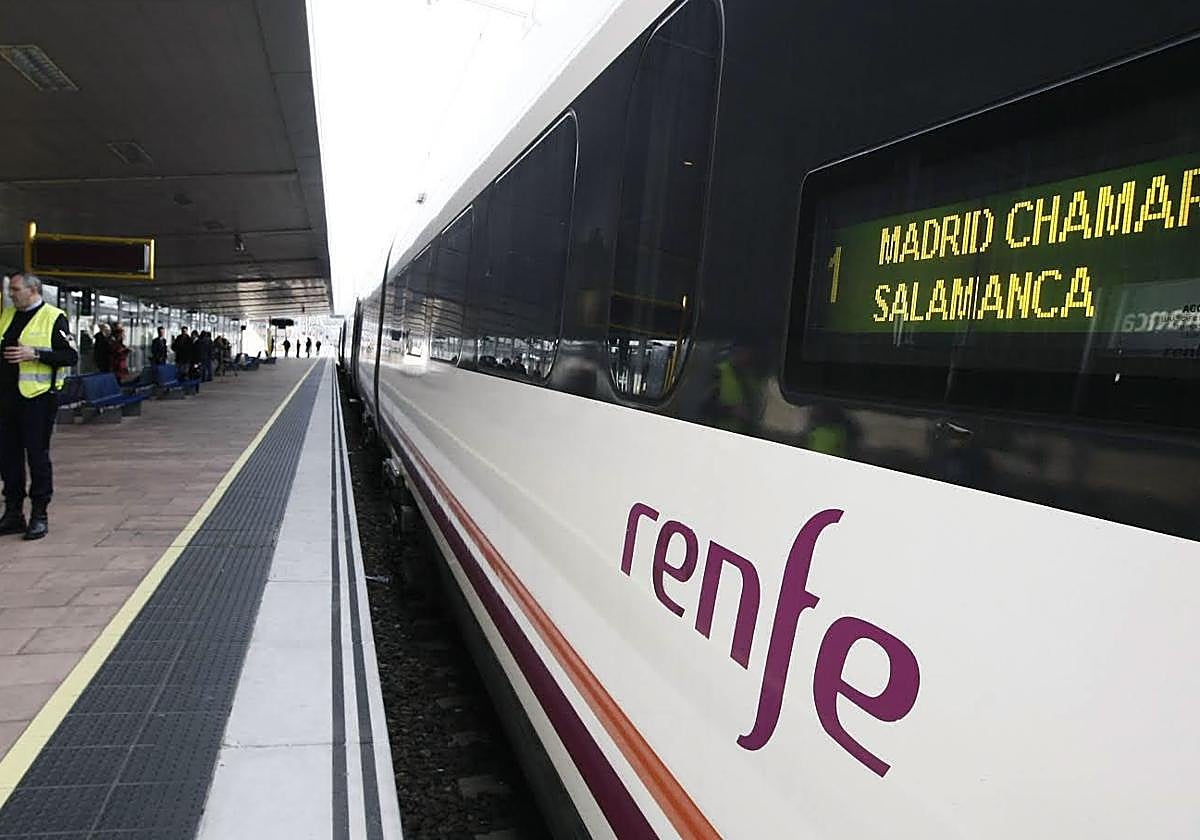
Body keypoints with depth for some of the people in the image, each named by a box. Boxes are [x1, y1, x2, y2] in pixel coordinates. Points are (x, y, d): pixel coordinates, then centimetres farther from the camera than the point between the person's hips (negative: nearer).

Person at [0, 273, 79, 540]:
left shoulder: (54, 318, -5)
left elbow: (71, 356, -11)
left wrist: (35, 353, -20)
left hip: (37, 397, -7)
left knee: (37, 455, 0)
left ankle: (40, 515, 9)